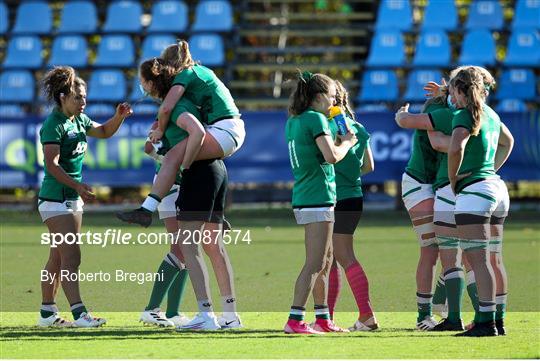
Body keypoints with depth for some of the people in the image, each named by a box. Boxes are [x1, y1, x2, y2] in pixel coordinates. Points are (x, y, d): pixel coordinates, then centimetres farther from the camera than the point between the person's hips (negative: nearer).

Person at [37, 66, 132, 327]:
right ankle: (79, 313, -20)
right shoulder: (54, 124, -15)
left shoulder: (79, 120, 11)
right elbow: (52, 164, -22)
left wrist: (119, 117, 7)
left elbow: (104, 131, 27)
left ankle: (47, 313, 16)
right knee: (71, 256, -15)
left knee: (58, 257, 11)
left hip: (73, 198, 9)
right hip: (55, 197, -9)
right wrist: (77, 185, -31)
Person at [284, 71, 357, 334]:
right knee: (315, 263, -10)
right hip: (317, 198, -10)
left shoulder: (294, 121, 16)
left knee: (325, 260, 18)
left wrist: (339, 140, 19)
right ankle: (295, 320, -15)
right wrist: (346, 143, -1)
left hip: (303, 198, 10)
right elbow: (331, 156, -19)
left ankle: (322, 318, 23)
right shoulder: (316, 118, -11)